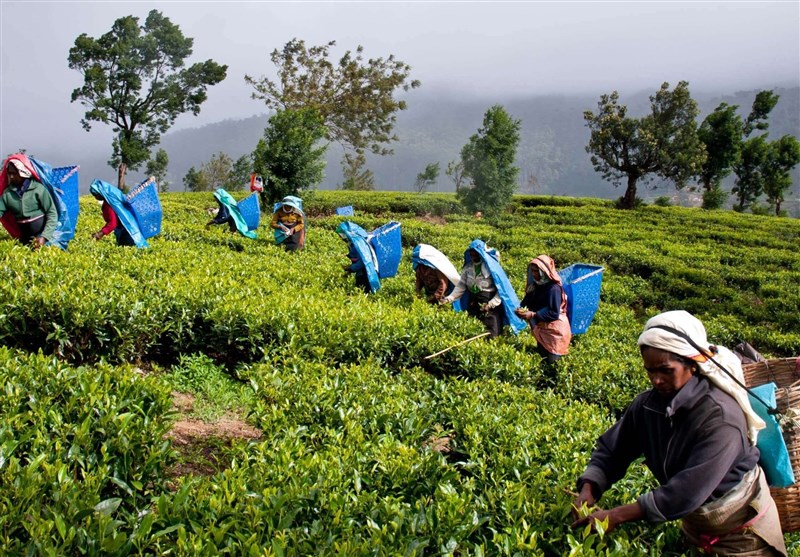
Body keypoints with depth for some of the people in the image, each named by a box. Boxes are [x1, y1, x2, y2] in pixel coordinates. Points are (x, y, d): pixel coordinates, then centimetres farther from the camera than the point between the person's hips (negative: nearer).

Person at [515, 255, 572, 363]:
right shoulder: (536, 285, 4)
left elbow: (554, 313, -25)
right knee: (541, 356, 16)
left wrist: (533, 315, -27)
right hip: (542, 329, 8)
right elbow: (528, 300, 7)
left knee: (551, 360, -5)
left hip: (553, 332, -8)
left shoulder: (554, 288, -22)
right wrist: (522, 309, -15)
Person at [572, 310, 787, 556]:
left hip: (740, 528, -5)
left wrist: (617, 515, -38)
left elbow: (687, 492, -37)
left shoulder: (720, 417, -34)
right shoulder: (648, 404, -16)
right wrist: (588, 490, -27)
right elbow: (611, 450, -8)